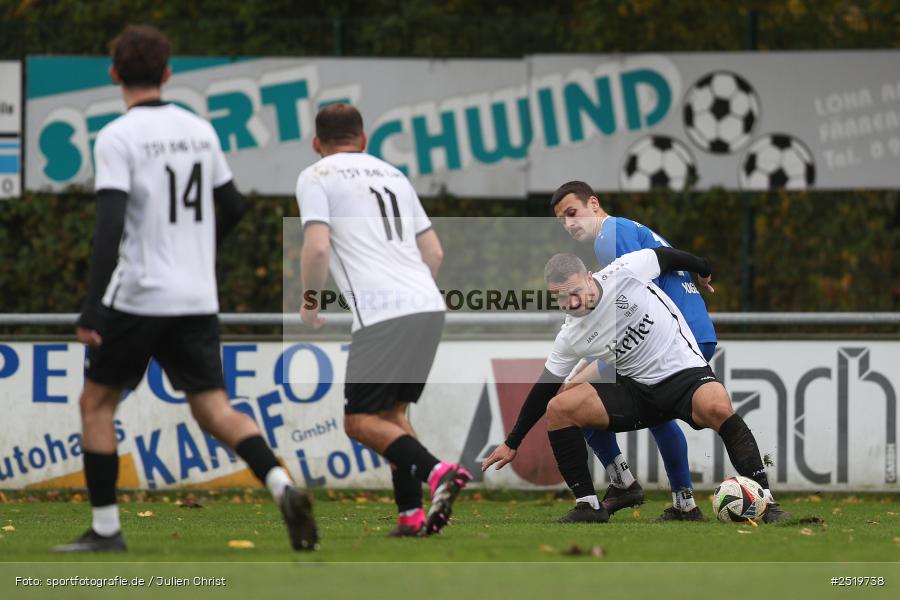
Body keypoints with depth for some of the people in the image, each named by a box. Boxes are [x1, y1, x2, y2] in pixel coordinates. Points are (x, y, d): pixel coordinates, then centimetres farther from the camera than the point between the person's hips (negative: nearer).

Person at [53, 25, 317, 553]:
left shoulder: (117, 138, -9)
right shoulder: (201, 131, 9)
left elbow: (110, 227, -18)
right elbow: (233, 207, 19)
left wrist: (92, 310, -20)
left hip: (138, 297, -5)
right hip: (198, 298, 5)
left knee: (97, 402, 11)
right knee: (215, 409, 3)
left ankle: (106, 530, 10)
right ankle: (283, 487, -21)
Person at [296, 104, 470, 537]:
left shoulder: (316, 176, 5)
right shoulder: (393, 175, 24)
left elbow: (318, 246, -10)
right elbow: (434, 252, 24)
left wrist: (311, 299, 6)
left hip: (382, 313, -7)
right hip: (430, 305, 7)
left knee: (360, 421, -1)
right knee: (391, 412, 18)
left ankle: (437, 472, -24)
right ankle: (411, 514, 5)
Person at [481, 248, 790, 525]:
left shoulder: (623, 273, -14)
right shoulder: (570, 338, -2)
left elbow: (666, 257, 4)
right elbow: (544, 388, 9)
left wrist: (705, 270, 22)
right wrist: (512, 444, 13)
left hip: (684, 371, -4)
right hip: (636, 390, 4)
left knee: (717, 407, -37)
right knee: (558, 408, -13)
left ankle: (764, 501, -31)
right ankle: (588, 505, -5)